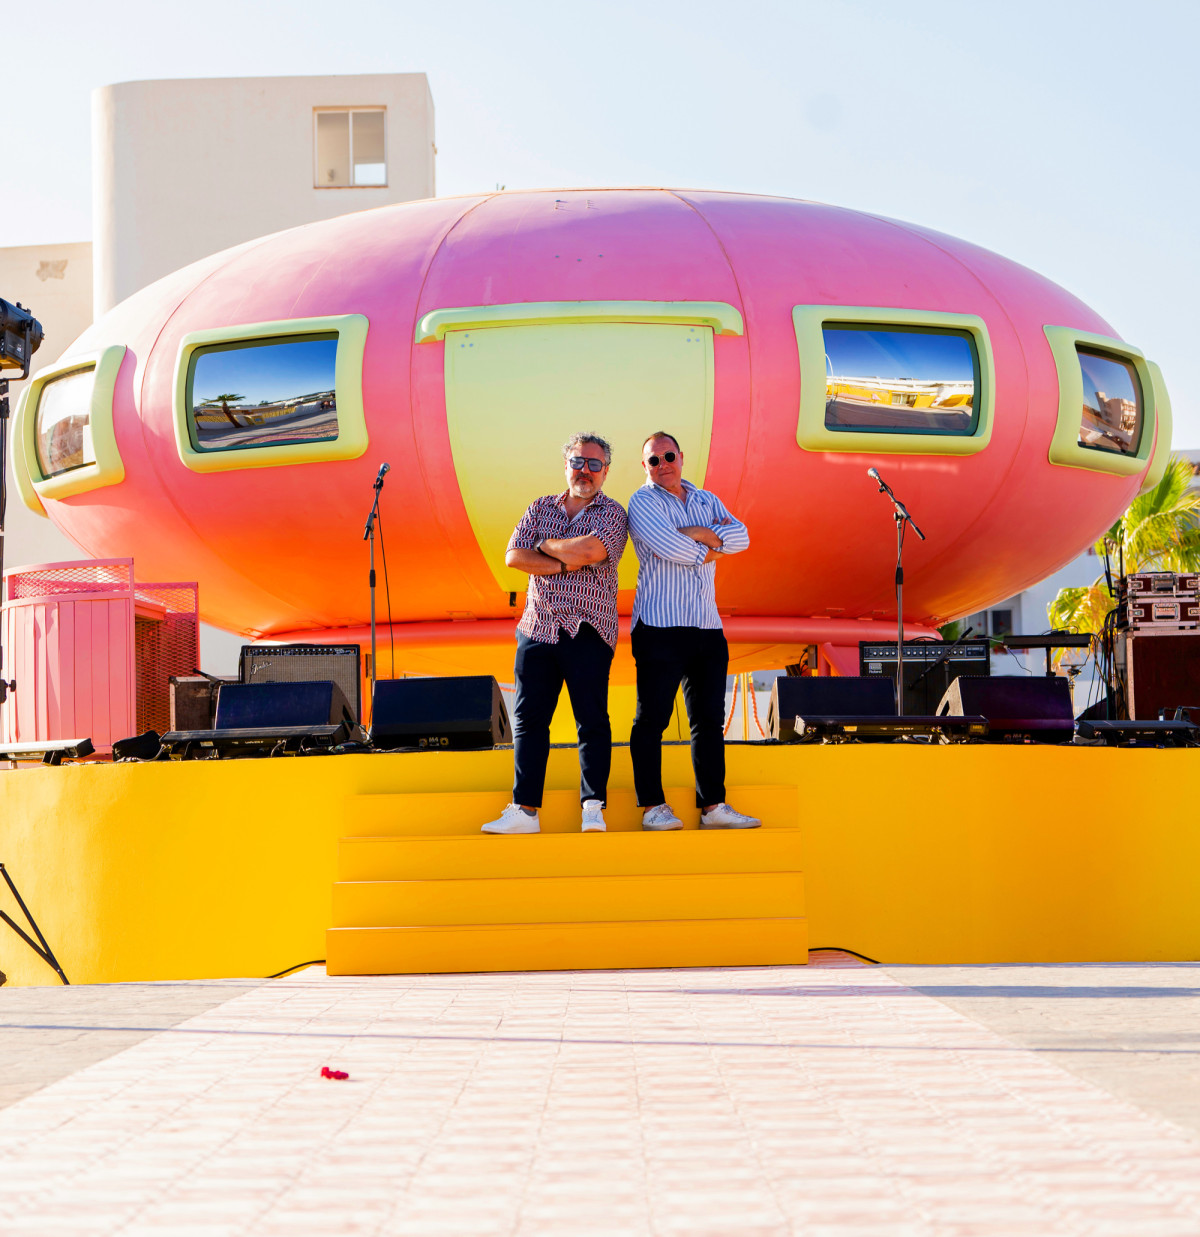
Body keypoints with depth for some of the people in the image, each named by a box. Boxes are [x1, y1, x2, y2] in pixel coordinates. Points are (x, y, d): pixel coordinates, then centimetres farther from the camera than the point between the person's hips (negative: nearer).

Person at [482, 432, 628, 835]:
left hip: (588, 631, -4)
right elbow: (514, 556, 0)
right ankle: (525, 810, 4)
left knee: (592, 719, -6)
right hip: (537, 628, 4)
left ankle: (593, 806, -2)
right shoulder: (541, 509, 14)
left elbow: (590, 550, -19)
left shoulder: (612, 514, 2)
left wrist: (546, 545, -4)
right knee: (527, 718, 2)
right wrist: (565, 565, -9)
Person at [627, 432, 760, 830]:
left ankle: (712, 806, 9)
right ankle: (652, 807, -1)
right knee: (652, 717, -5)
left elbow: (741, 536, 1)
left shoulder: (707, 500, 17)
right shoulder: (643, 502, -1)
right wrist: (711, 547, -2)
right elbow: (668, 547, -17)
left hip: (707, 626, 6)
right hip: (660, 626, -6)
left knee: (710, 718, 6)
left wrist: (696, 533, -11)